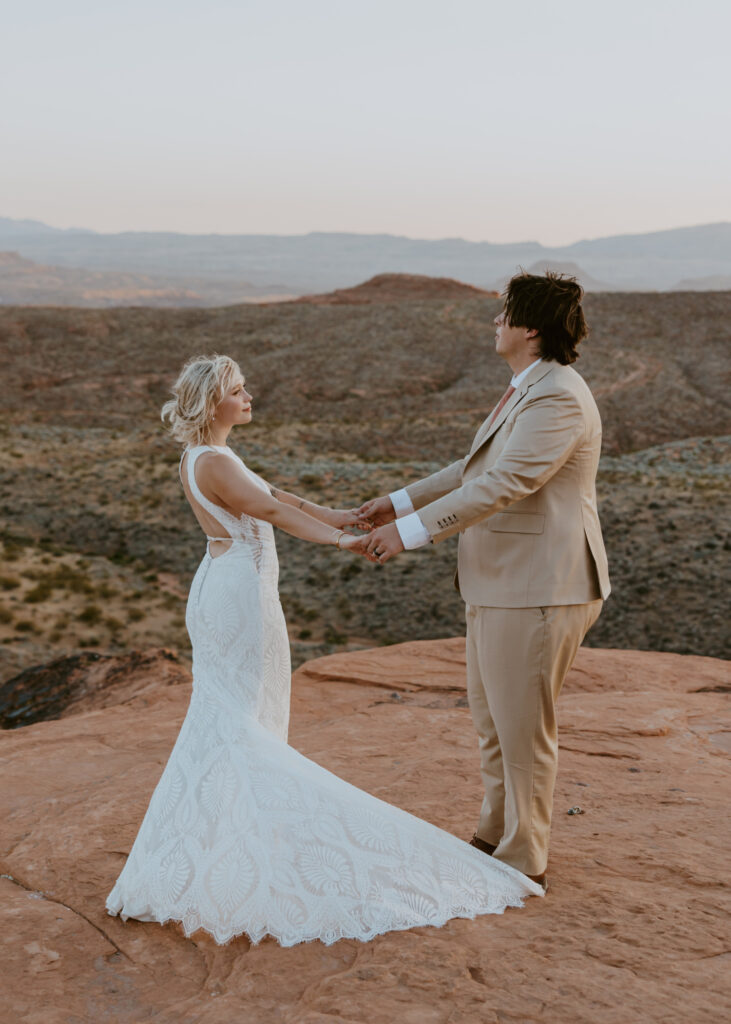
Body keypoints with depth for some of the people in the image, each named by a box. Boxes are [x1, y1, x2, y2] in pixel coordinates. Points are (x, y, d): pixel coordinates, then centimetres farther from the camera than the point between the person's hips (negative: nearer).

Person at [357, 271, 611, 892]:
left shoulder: (557, 400, -20)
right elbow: (477, 469, 22)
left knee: (523, 728, 2)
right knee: (492, 719, 21)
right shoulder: (528, 390, 14)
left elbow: (500, 486, -26)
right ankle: (496, 835, 37)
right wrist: (401, 502, 20)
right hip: (500, 584, 11)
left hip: (537, 590, -11)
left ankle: (524, 862, 18)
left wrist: (411, 532, -24)